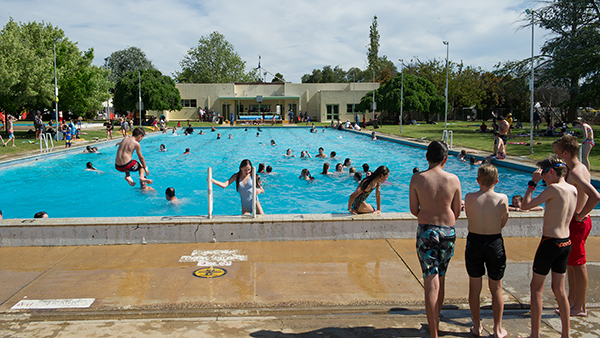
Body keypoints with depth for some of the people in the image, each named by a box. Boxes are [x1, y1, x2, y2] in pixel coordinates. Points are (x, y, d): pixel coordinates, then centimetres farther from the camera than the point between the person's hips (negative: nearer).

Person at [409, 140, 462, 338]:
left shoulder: (417, 179, -8)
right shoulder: (453, 179, -5)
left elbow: (414, 210, -2)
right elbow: (457, 212, 3)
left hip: (426, 232, -2)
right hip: (448, 232, 2)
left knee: (431, 282, -2)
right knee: (441, 279, 19)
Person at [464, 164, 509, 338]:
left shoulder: (469, 198, -11)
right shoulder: (502, 199, -11)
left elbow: (469, 217, 2)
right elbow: (503, 223, 0)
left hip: (474, 242, 0)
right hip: (495, 243, 0)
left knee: (474, 287, 13)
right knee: (496, 288, 14)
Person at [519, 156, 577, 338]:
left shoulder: (553, 189, -17)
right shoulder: (573, 190, 5)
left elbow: (525, 205, -16)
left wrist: (533, 182, -8)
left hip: (550, 242, -7)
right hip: (566, 243, 8)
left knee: (536, 287, 4)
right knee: (559, 288, 17)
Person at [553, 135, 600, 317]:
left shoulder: (575, 173, -23)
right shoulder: (581, 168, 9)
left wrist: (580, 215, -23)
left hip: (577, 224, -10)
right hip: (574, 221, 10)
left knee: (578, 265, 0)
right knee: (570, 263, 19)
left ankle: (580, 308, 11)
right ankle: (572, 299, 32)